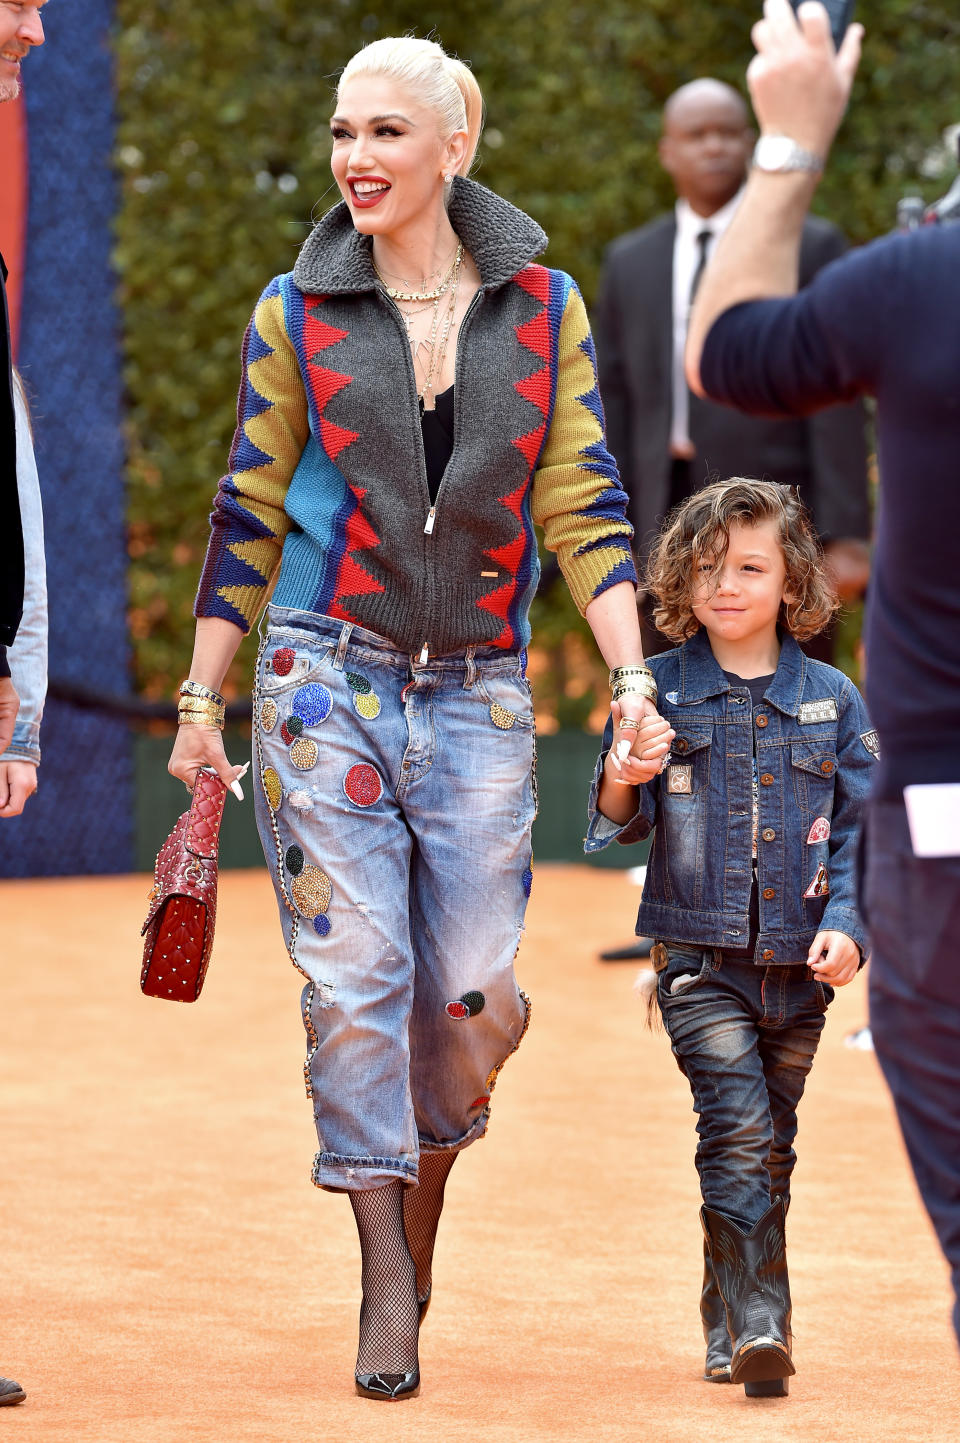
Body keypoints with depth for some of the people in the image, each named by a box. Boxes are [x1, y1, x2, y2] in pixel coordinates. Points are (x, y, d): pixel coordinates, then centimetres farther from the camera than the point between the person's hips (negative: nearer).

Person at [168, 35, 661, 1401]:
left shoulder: (544, 309, 4)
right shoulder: (297, 313, 2)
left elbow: (583, 508, 4)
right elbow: (249, 515, 7)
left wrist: (633, 679, -5)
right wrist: (203, 699, 6)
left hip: (479, 693, 1)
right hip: (327, 678, -1)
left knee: (469, 1000, 0)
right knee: (354, 981, -6)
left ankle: (420, 1231, 22)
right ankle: (386, 1287, 1)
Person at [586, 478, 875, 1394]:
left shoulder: (830, 700, 4)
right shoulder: (661, 692, 0)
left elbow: (859, 827, 6)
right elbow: (617, 824, 1)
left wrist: (847, 923, -8)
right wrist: (623, 777, -21)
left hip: (798, 965, 2)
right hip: (700, 956, -2)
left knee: (770, 1149, 10)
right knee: (738, 1129, -17)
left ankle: (731, 1333, 23)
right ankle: (756, 1321, -19)